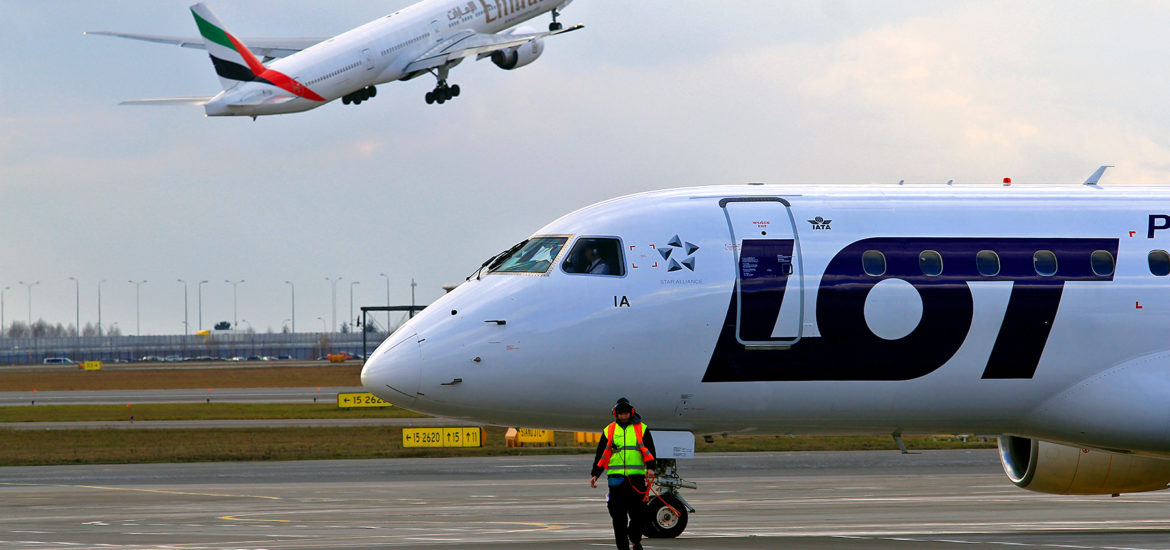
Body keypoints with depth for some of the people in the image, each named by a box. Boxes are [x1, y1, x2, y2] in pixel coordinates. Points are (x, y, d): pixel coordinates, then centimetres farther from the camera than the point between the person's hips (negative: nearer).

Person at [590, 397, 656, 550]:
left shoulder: (641, 429, 9)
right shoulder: (609, 431, 12)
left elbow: (649, 451, 6)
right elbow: (601, 455, 12)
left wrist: (650, 468, -11)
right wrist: (595, 475, 1)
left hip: (636, 476, -1)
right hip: (616, 476, 1)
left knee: (639, 512, -4)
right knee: (618, 514, -3)